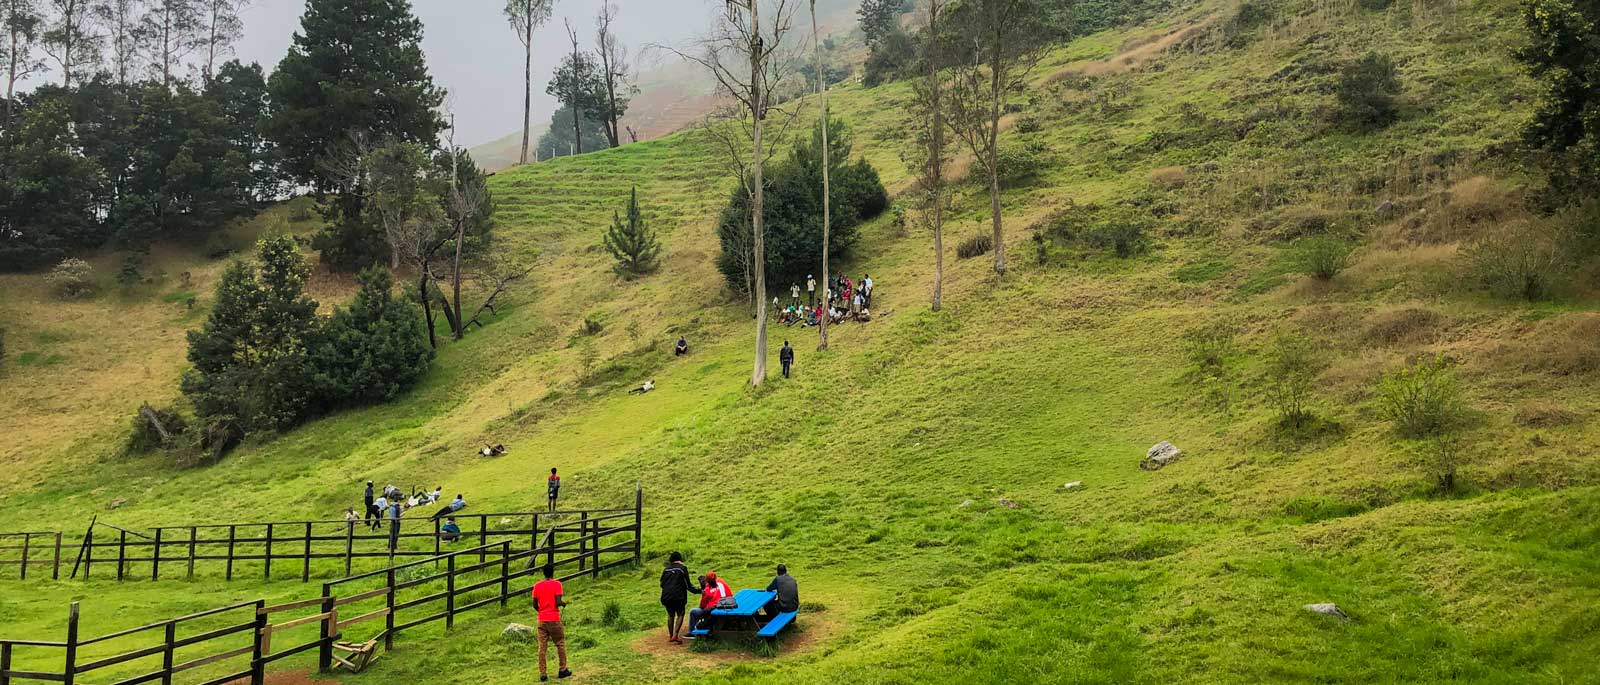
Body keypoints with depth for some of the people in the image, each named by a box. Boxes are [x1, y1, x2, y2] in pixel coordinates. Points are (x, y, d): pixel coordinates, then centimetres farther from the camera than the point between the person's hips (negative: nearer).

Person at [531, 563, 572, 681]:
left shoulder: (537, 586, 4)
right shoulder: (556, 584, -8)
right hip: (554, 619, -3)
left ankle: (542, 674, 2)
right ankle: (562, 670, 14)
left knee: (542, 647, 4)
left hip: (541, 620, 3)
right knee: (560, 644, 11)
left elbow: (535, 605, 5)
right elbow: (558, 602, -16)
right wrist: (564, 603, 5)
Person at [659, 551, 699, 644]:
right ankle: (675, 635, -11)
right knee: (680, 614, 4)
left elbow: (662, 584, 19)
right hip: (678, 597, -4)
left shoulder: (666, 569, 11)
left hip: (666, 597, 4)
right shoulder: (682, 568, -2)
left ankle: (670, 636, 19)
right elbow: (687, 584, -4)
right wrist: (697, 590, 4)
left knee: (670, 615, 17)